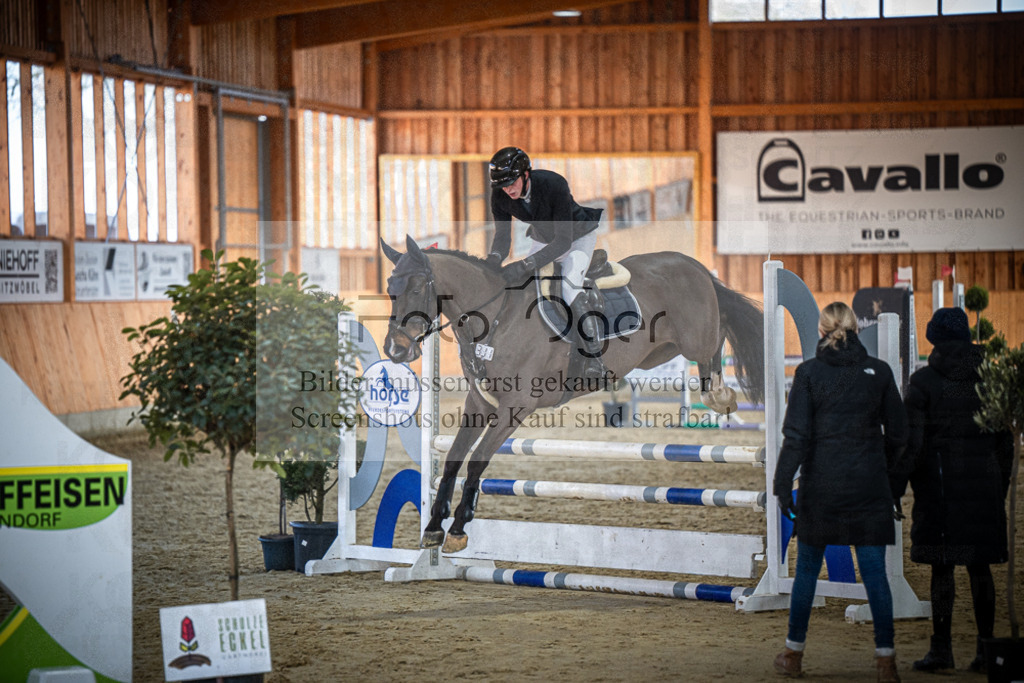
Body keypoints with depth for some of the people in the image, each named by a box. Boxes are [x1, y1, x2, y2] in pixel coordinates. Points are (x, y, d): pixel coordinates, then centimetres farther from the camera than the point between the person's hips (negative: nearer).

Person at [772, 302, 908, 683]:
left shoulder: (809, 372, -5)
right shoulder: (879, 371, 1)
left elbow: (796, 434, -8)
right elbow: (897, 432, 7)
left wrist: (783, 484, -5)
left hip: (821, 485, -1)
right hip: (869, 486, 1)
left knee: (807, 569, 11)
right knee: (874, 572, 3)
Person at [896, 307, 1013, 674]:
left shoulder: (923, 382, -6)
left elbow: (912, 441, -10)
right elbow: (1005, 441, 10)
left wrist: (897, 486, -3)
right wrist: (1001, 487, 18)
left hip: (939, 483, -4)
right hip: (983, 485, 4)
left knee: (941, 567, -1)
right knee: (980, 566, 8)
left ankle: (942, 647, -1)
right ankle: (986, 648, 9)